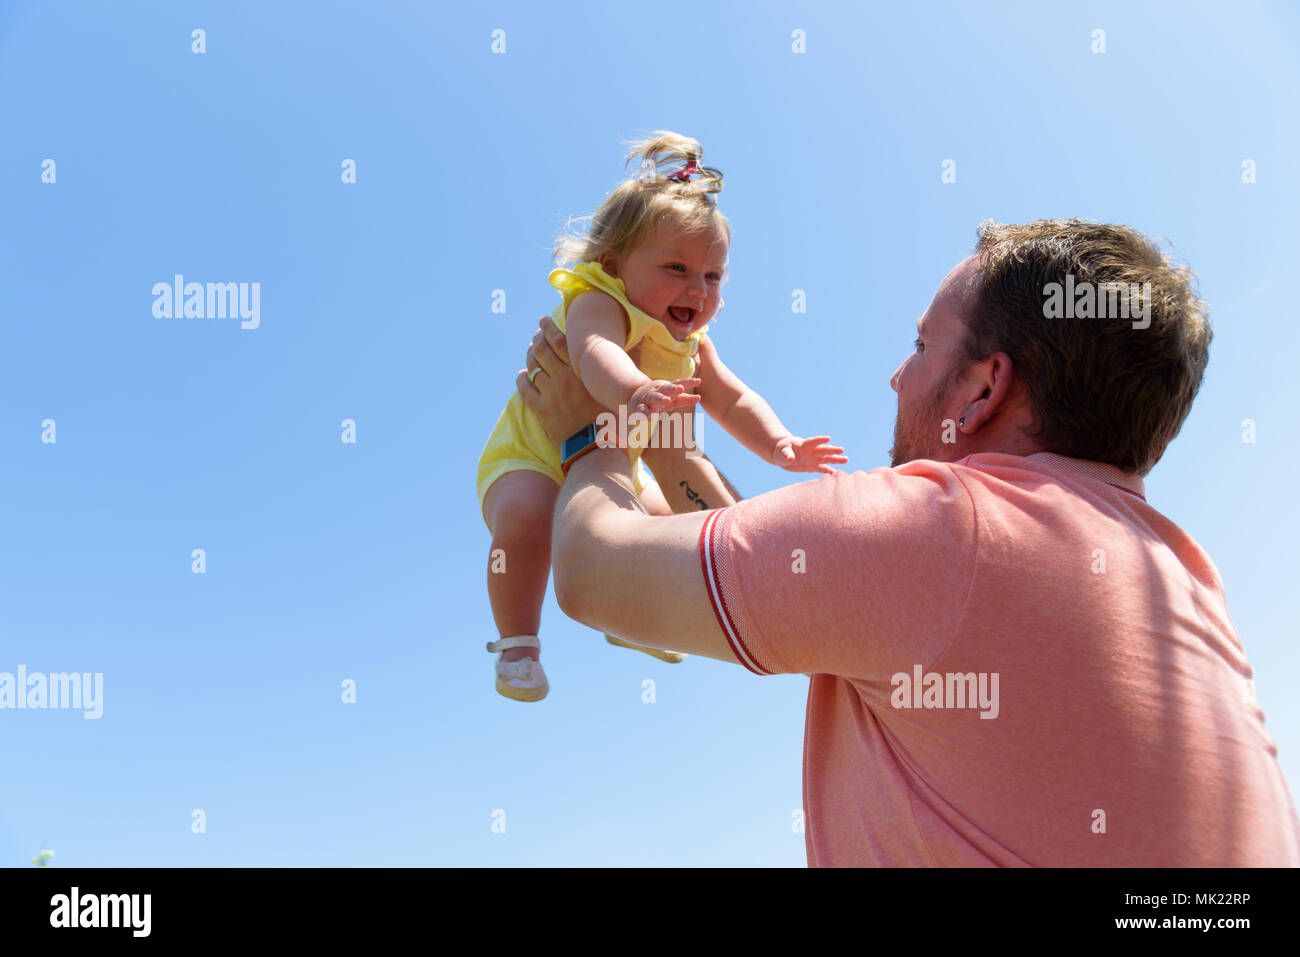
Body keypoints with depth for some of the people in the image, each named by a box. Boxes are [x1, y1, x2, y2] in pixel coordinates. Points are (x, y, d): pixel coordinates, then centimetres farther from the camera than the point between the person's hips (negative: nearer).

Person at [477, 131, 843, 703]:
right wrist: (634, 393, -76)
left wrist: (780, 446, -20)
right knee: (525, 518, -36)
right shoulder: (597, 303, -30)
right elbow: (596, 353, -53)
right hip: (529, 460, -8)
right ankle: (517, 643, -14)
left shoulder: (689, 342, -3)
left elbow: (733, 400, 0)